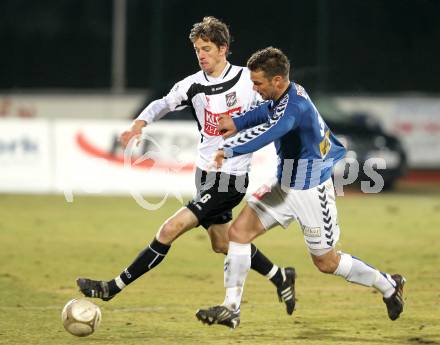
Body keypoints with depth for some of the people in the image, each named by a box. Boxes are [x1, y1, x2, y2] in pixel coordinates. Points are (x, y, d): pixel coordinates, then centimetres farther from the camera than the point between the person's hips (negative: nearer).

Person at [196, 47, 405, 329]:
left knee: (326, 262, 6)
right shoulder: (293, 92, 0)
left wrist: (229, 150, -49)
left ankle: (388, 285, 28)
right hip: (285, 187, 9)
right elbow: (268, 112, 24)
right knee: (238, 231, -4)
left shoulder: (294, 107, -28)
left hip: (311, 192, -9)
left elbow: (267, 133, -47)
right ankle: (231, 309, -1)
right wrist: (236, 123, 14)